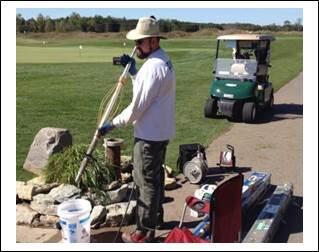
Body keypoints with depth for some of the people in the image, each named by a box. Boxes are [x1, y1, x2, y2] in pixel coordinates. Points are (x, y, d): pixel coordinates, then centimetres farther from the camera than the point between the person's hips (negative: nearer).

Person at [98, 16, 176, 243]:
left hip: (149, 135, -10)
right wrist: (133, 71, 4)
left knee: (146, 182, 0)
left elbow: (138, 106, -22)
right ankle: (156, 216, 39)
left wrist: (112, 124, -12)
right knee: (155, 177, 22)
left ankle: (145, 231, 12)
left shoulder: (153, 66, -23)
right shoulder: (162, 61, 11)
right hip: (160, 131, 10)